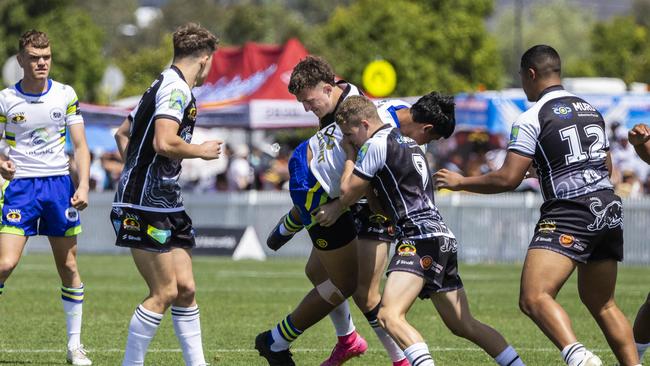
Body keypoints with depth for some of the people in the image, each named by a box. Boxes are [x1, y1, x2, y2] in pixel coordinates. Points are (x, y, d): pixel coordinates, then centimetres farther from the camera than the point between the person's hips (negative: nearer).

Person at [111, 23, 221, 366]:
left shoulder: (163, 85, 18)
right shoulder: (177, 89, -13)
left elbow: (122, 134, 28)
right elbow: (164, 143, -26)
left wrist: (136, 169, 30)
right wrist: (202, 150, -11)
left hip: (166, 207, 10)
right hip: (146, 206, -10)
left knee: (185, 287, 7)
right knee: (164, 293, -8)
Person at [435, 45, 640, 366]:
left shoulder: (532, 119, -5)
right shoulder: (591, 110, 18)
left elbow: (507, 179, -9)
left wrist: (460, 182, 5)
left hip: (569, 214, -8)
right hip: (609, 210, 8)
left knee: (534, 298, -20)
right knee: (602, 303, 21)